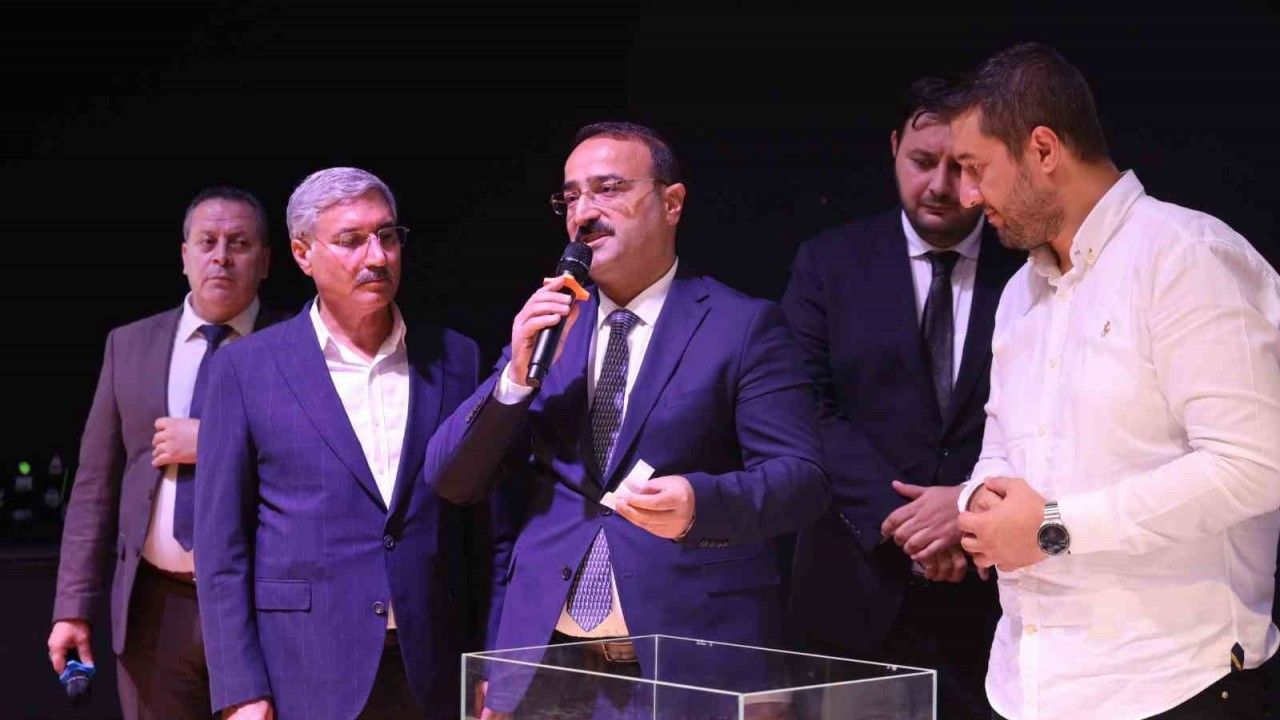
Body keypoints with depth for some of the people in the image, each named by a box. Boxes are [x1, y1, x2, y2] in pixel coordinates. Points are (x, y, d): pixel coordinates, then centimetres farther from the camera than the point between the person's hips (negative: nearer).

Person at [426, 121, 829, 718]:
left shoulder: (743, 326, -1)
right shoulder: (545, 327, 11)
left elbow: (801, 481, -8)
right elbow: (451, 481, 7)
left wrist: (700, 501, -27)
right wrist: (518, 374, -9)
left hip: (693, 661, -3)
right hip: (543, 656, 3)